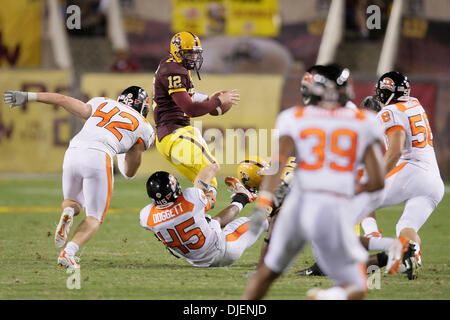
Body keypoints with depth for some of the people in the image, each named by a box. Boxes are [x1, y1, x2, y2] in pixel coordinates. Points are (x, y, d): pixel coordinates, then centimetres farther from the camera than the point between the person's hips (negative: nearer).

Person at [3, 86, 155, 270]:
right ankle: (68, 253, -17)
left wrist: (28, 96, 18)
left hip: (73, 152, 3)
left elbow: (63, 100, 17)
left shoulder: (102, 104, 27)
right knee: (94, 218, 10)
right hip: (98, 158, -3)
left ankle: (68, 212, -10)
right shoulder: (144, 128, 22)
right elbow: (129, 173, 25)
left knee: (72, 202, 27)